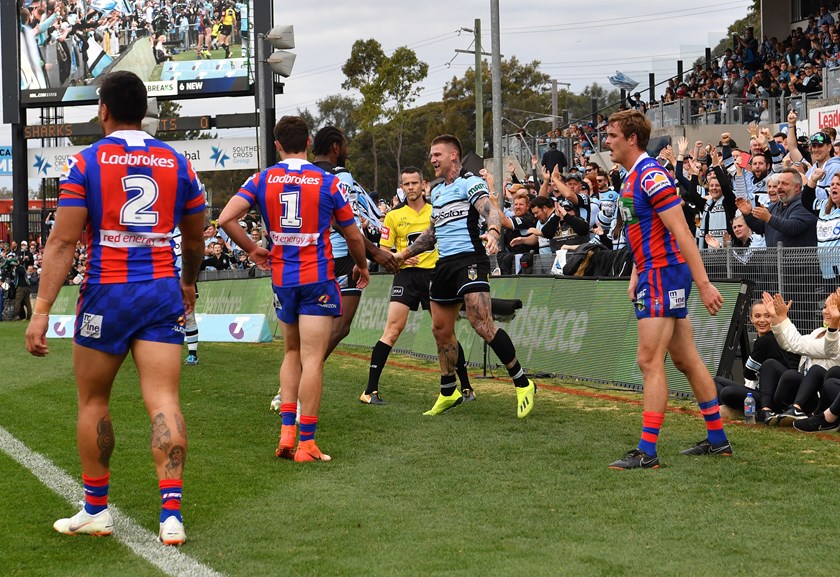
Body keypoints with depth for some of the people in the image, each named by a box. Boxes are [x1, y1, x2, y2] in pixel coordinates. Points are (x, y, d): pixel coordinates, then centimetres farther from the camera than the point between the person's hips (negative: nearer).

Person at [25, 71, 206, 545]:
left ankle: (96, 510, 22)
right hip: (163, 293, 2)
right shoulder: (178, 163, 7)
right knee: (163, 402, -2)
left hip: (106, 293, -2)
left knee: (93, 401, 14)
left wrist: (42, 311, -11)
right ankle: (172, 513, -12)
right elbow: (195, 240, 17)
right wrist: (189, 283, 36)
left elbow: (63, 242, -10)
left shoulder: (86, 162, -4)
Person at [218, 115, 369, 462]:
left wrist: (252, 250, 7)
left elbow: (226, 218, -8)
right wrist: (362, 266, 23)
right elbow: (353, 235, 4)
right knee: (312, 359, -4)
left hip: (281, 277, 3)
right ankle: (306, 444, -5)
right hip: (318, 278, -3)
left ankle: (287, 432, 11)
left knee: (292, 353, 19)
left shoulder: (262, 180, 1)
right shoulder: (328, 182, -4)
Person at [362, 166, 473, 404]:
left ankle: (466, 387, 15)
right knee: (392, 330, -12)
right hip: (406, 275, -1)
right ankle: (370, 391, -11)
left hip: (435, 274, 1)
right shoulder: (393, 216, 6)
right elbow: (383, 251, 6)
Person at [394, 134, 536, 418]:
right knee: (441, 329, 10)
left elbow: (490, 210, -21)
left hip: (469, 259, -8)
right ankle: (448, 392, 24)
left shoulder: (470, 182, -4)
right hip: (444, 264, 9)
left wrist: (493, 231, -42)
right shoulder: (437, 192, 21)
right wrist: (405, 253, 31)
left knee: (482, 323, -19)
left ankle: (522, 383, -12)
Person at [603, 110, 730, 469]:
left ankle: (647, 452, -8)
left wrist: (703, 284, -22)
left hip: (664, 275, -10)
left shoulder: (652, 176, -16)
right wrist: (635, 276, 14)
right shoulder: (631, 178, 15)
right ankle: (717, 439, 21)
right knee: (686, 360, 14)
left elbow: (681, 233, -20)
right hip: (653, 275, 10)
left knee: (650, 361, -10)